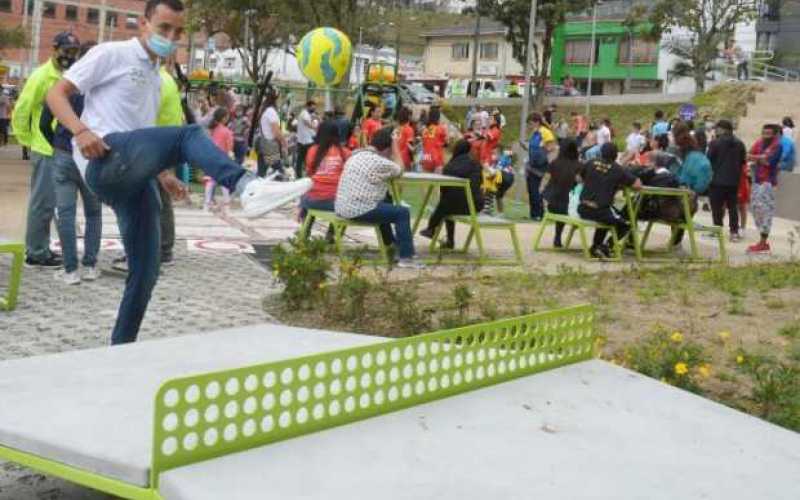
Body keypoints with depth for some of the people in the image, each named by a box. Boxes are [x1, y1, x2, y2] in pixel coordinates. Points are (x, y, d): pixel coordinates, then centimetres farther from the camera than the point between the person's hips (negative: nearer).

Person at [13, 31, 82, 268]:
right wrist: (28, 140, -5)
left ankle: (40, 249, 22)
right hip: (46, 151, -8)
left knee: (48, 202, 14)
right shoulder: (42, 76, -10)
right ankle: (35, 253, 3)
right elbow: (20, 111, -11)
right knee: (43, 202, -4)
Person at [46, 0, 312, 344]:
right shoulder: (111, 54, 6)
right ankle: (249, 188, -49)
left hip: (131, 178, 8)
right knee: (188, 135, -29)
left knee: (145, 270, 3)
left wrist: (164, 175, 16)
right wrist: (81, 131, -18)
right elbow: (56, 93, 0)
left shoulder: (155, 80, 28)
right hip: (104, 161, -8)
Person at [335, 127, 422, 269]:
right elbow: (399, 171, 1)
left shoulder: (356, 155, 14)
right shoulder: (379, 162, -15)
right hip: (359, 210, -9)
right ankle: (406, 257, -2)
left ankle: (390, 244, 42)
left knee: (385, 204, 32)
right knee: (402, 213, -3)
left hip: (342, 208, 9)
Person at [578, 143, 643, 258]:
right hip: (601, 211, -5)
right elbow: (638, 185, -7)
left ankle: (595, 247, 30)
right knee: (626, 224, 18)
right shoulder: (618, 170, -5)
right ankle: (604, 246, 3)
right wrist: (621, 184, 9)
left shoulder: (590, 164, 5)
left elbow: (580, 178, 24)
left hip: (583, 210, 5)